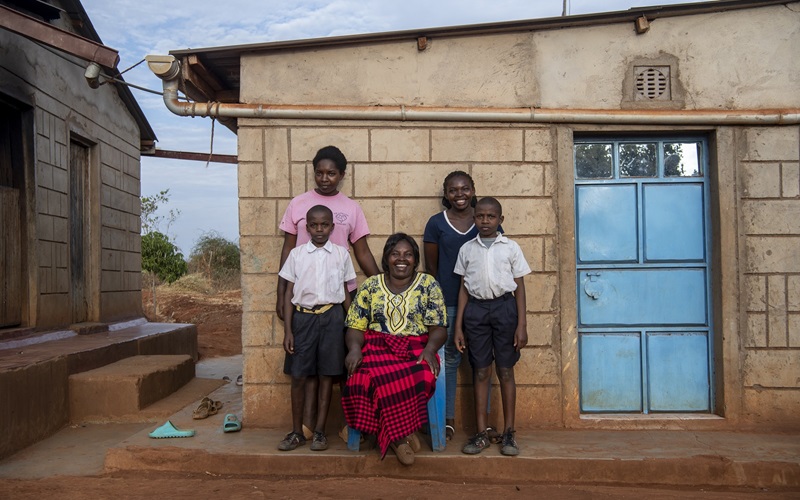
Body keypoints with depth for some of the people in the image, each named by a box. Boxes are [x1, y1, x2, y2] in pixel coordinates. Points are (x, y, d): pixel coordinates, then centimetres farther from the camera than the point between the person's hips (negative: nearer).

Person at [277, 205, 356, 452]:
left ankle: (319, 431, 15)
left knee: (327, 375, 4)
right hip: (303, 317, 0)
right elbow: (289, 294, 4)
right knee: (298, 376, 2)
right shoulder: (297, 254, 4)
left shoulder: (341, 254, 5)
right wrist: (287, 330, -1)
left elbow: (346, 294, 10)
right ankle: (297, 432, 16)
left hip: (332, 317, 0)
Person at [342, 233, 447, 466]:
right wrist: (355, 348, -14)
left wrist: (430, 349, -19)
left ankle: (391, 433, -11)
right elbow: (355, 326, 7)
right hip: (377, 348, 1)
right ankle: (399, 435, -13)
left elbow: (438, 327, 2)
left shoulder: (428, 284, 7)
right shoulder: (370, 286, 10)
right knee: (365, 379, -33)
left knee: (422, 378, -34)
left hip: (416, 349, 0)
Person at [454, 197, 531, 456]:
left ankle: (509, 432, 13)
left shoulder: (511, 248, 3)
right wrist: (458, 326, 5)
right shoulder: (467, 249, 7)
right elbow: (463, 288, 9)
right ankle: (481, 433, 12)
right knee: (480, 371, 5)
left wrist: (522, 325, -2)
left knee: (505, 370, 3)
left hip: (504, 306, -1)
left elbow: (519, 288, 4)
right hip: (476, 308, 1)